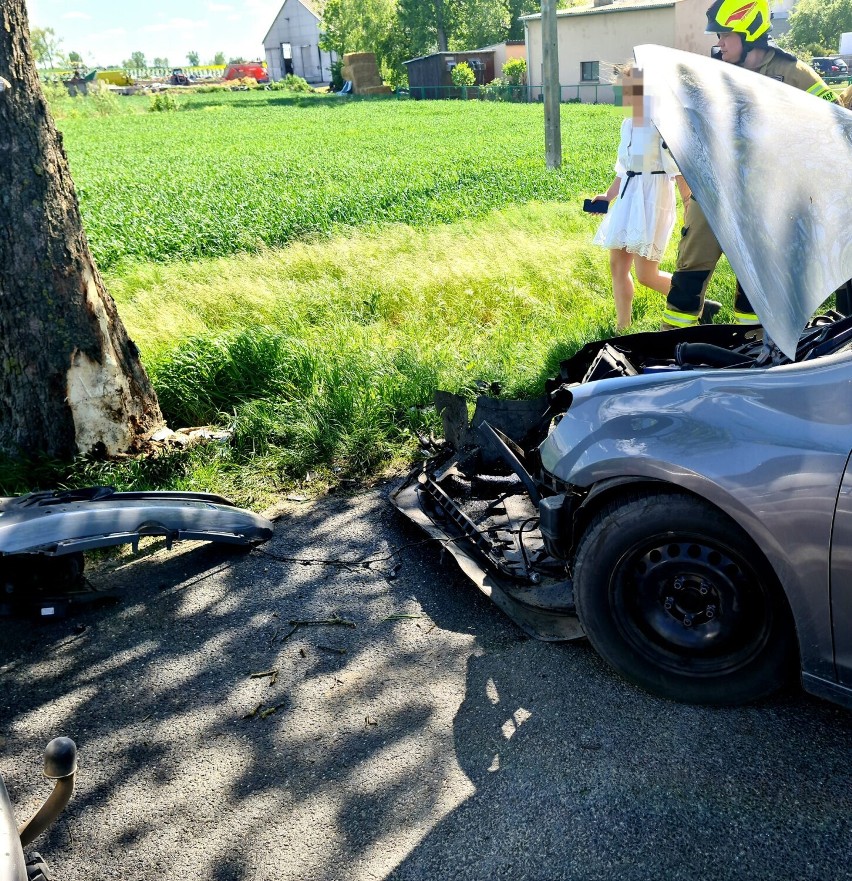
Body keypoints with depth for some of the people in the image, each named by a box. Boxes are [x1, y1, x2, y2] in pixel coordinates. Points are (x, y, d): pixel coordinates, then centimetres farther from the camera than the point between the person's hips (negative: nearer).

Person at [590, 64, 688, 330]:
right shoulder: (627, 124, 11)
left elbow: (679, 170, -15)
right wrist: (608, 196, 13)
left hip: (653, 199, -8)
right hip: (628, 198, 8)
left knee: (646, 274, -7)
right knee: (617, 264, 7)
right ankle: (622, 328, 18)